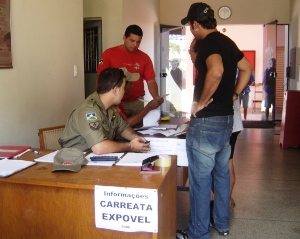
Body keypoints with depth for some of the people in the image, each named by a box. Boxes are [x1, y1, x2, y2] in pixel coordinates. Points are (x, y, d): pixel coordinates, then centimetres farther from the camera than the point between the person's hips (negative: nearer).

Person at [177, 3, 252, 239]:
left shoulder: (209, 42, -15)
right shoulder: (227, 42, 12)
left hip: (207, 121, -9)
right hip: (226, 118, 9)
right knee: (221, 172, 19)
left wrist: (202, 102, -22)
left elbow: (216, 71, -34)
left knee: (200, 178, 1)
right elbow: (247, 69, 23)